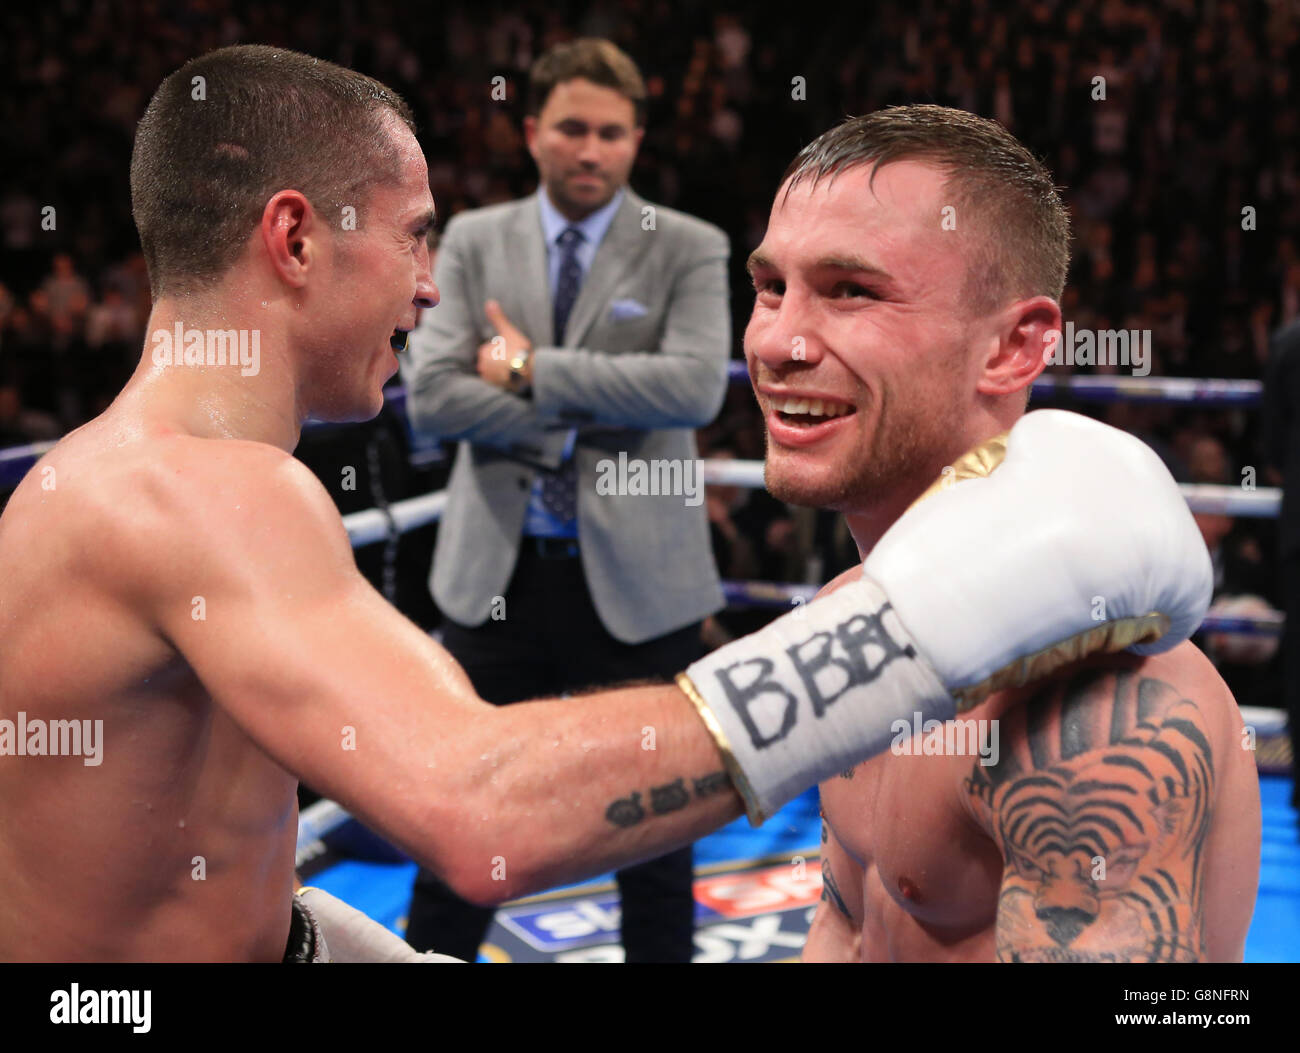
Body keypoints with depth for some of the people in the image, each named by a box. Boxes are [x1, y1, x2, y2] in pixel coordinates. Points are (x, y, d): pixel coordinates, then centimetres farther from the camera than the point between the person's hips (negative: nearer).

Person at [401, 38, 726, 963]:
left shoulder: (690, 250, 0)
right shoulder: (473, 242, 5)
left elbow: (695, 386, -17)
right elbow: (431, 393, -7)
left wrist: (534, 370, -14)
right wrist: (586, 416, -15)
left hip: (635, 580, -1)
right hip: (498, 573, 2)